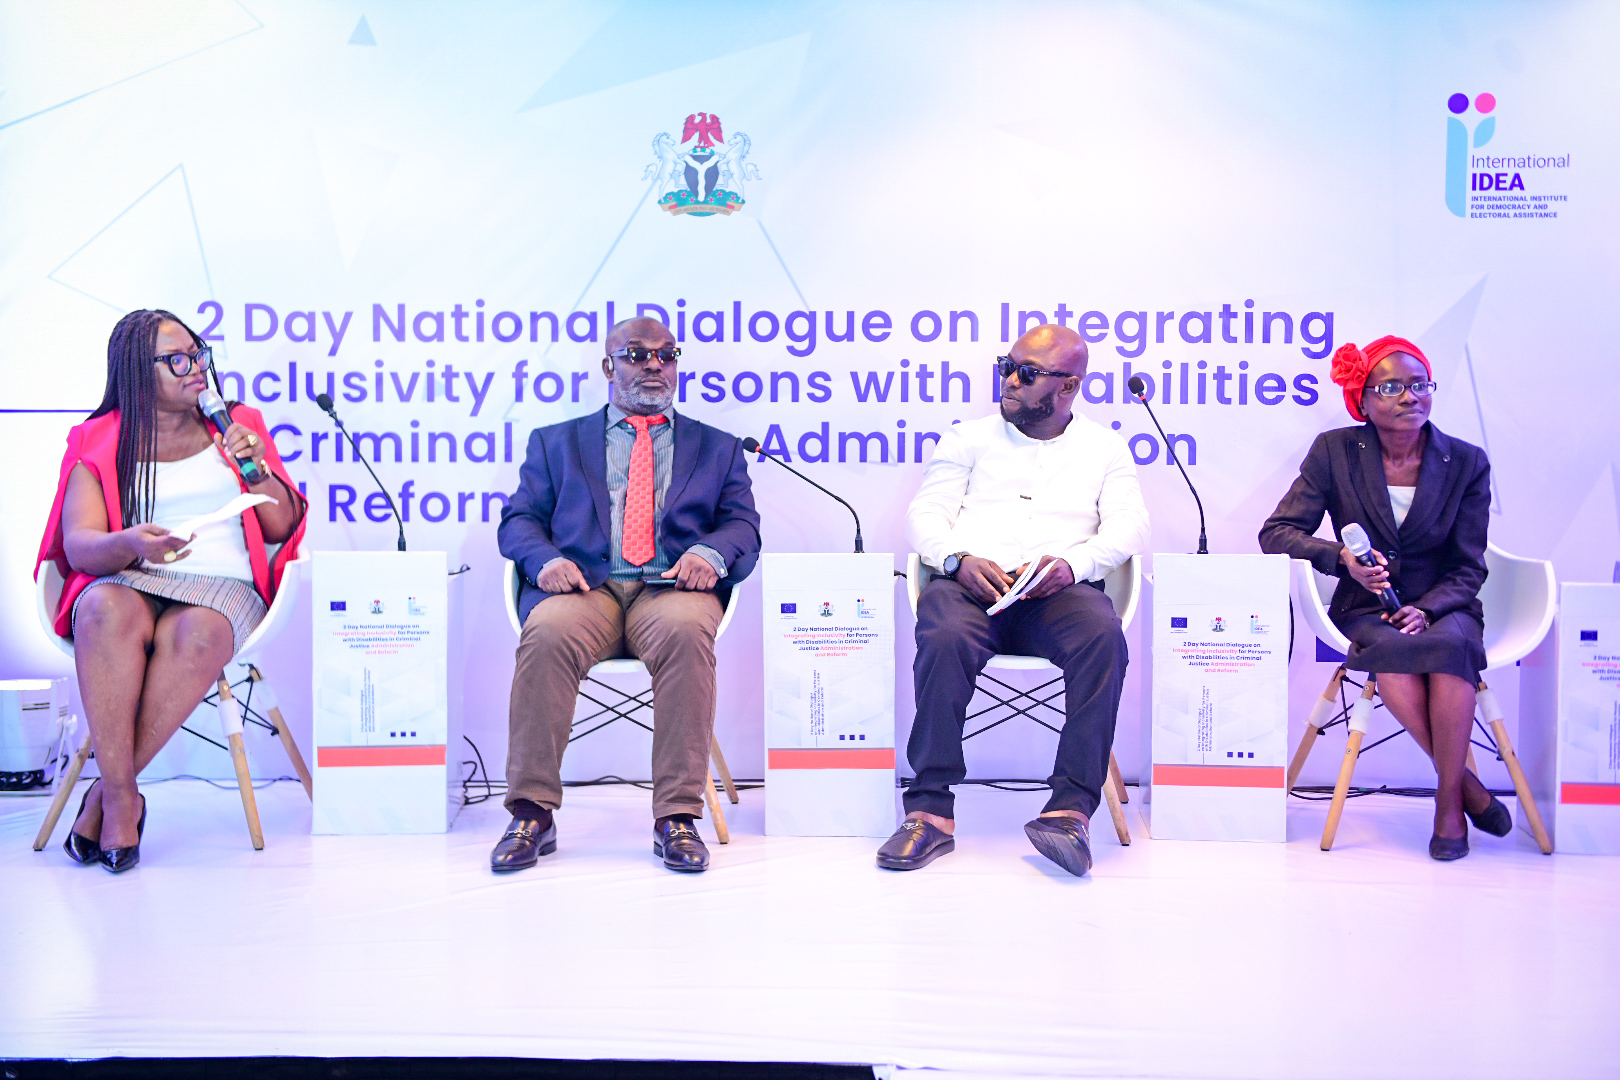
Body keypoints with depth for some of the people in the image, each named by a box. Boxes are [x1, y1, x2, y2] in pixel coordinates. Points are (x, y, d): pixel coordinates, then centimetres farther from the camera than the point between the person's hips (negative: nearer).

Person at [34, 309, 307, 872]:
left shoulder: (237, 426, 18)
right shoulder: (96, 442, 12)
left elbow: (282, 527, 15)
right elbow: (79, 546, -1)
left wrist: (257, 469, -4)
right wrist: (130, 544, -23)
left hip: (223, 583, 0)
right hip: (127, 580, 0)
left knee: (195, 635, -37)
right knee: (107, 613, -37)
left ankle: (108, 791, -25)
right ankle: (123, 798, -31)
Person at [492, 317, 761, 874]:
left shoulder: (718, 448, 26)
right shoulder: (555, 442, 26)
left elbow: (743, 526, 13)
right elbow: (519, 520, 15)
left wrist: (709, 553, -12)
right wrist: (545, 559, -9)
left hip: (670, 589, 0)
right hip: (585, 588, 1)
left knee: (687, 630, -36)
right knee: (546, 633, -34)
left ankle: (677, 818, -31)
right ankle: (532, 815, -26)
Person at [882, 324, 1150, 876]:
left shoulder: (1104, 447, 22)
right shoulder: (970, 437, 22)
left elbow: (1128, 525, 7)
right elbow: (925, 513, 11)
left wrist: (1072, 563, -14)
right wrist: (959, 559, -12)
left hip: (1059, 590, 0)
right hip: (971, 581, 0)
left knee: (1103, 636, -35)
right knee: (945, 637, -35)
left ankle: (1071, 810, -35)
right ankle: (931, 811, -31)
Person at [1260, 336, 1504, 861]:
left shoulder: (1467, 462, 2)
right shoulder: (1335, 451, 0)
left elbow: (1468, 568, 2)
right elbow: (1276, 533, -4)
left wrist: (1427, 609, -19)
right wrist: (1343, 558, -22)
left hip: (1443, 607, 1)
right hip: (1367, 609, -1)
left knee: (1452, 643, -36)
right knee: (1392, 650, -36)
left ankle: (1449, 801, -22)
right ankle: (1466, 782, -18)